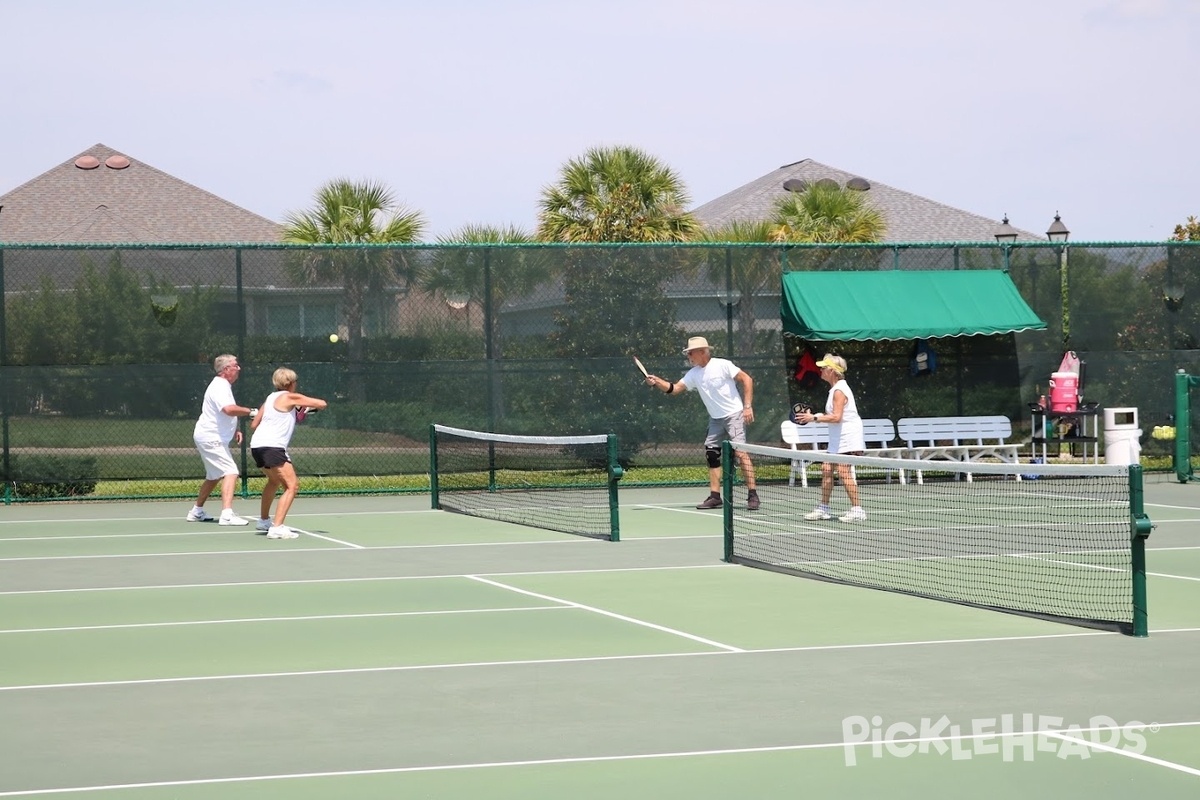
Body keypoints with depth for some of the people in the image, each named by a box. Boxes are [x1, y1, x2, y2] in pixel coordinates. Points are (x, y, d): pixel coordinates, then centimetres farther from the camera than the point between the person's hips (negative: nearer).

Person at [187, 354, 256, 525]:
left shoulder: (223, 386, 16)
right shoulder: (219, 387, -18)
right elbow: (229, 409, -36)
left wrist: (234, 430, 16)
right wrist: (250, 412, -26)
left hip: (209, 438, 11)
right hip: (211, 439, -11)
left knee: (214, 476, 21)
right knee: (230, 472, -18)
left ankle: (197, 512, 30)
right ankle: (227, 514, -28)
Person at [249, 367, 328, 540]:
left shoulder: (270, 398, 19)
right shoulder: (290, 397, -3)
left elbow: (254, 424, 23)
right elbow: (322, 404, -3)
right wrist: (309, 407, 17)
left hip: (257, 446, 9)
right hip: (272, 447, -9)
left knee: (275, 481, 32)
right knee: (292, 485, -12)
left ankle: (264, 520, 45)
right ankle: (277, 528, -24)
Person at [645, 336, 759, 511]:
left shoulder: (722, 365, -14)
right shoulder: (693, 374, 5)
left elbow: (747, 380, -12)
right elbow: (675, 388, 3)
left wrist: (748, 406, -17)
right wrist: (657, 382, -15)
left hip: (734, 414, -8)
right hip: (715, 418, 8)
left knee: (740, 451, -18)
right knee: (711, 453, 4)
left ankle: (752, 495, -18)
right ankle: (715, 496, 10)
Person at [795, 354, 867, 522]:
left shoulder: (839, 391, -17)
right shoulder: (836, 389, 15)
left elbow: (836, 417, -25)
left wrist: (814, 418, -22)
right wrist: (815, 416, 11)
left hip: (848, 438, -10)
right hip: (838, 439, 10)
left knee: (843, 472, -13)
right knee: (826, 469, 8)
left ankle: (856, 509, -11)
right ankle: (824, 508, 14)